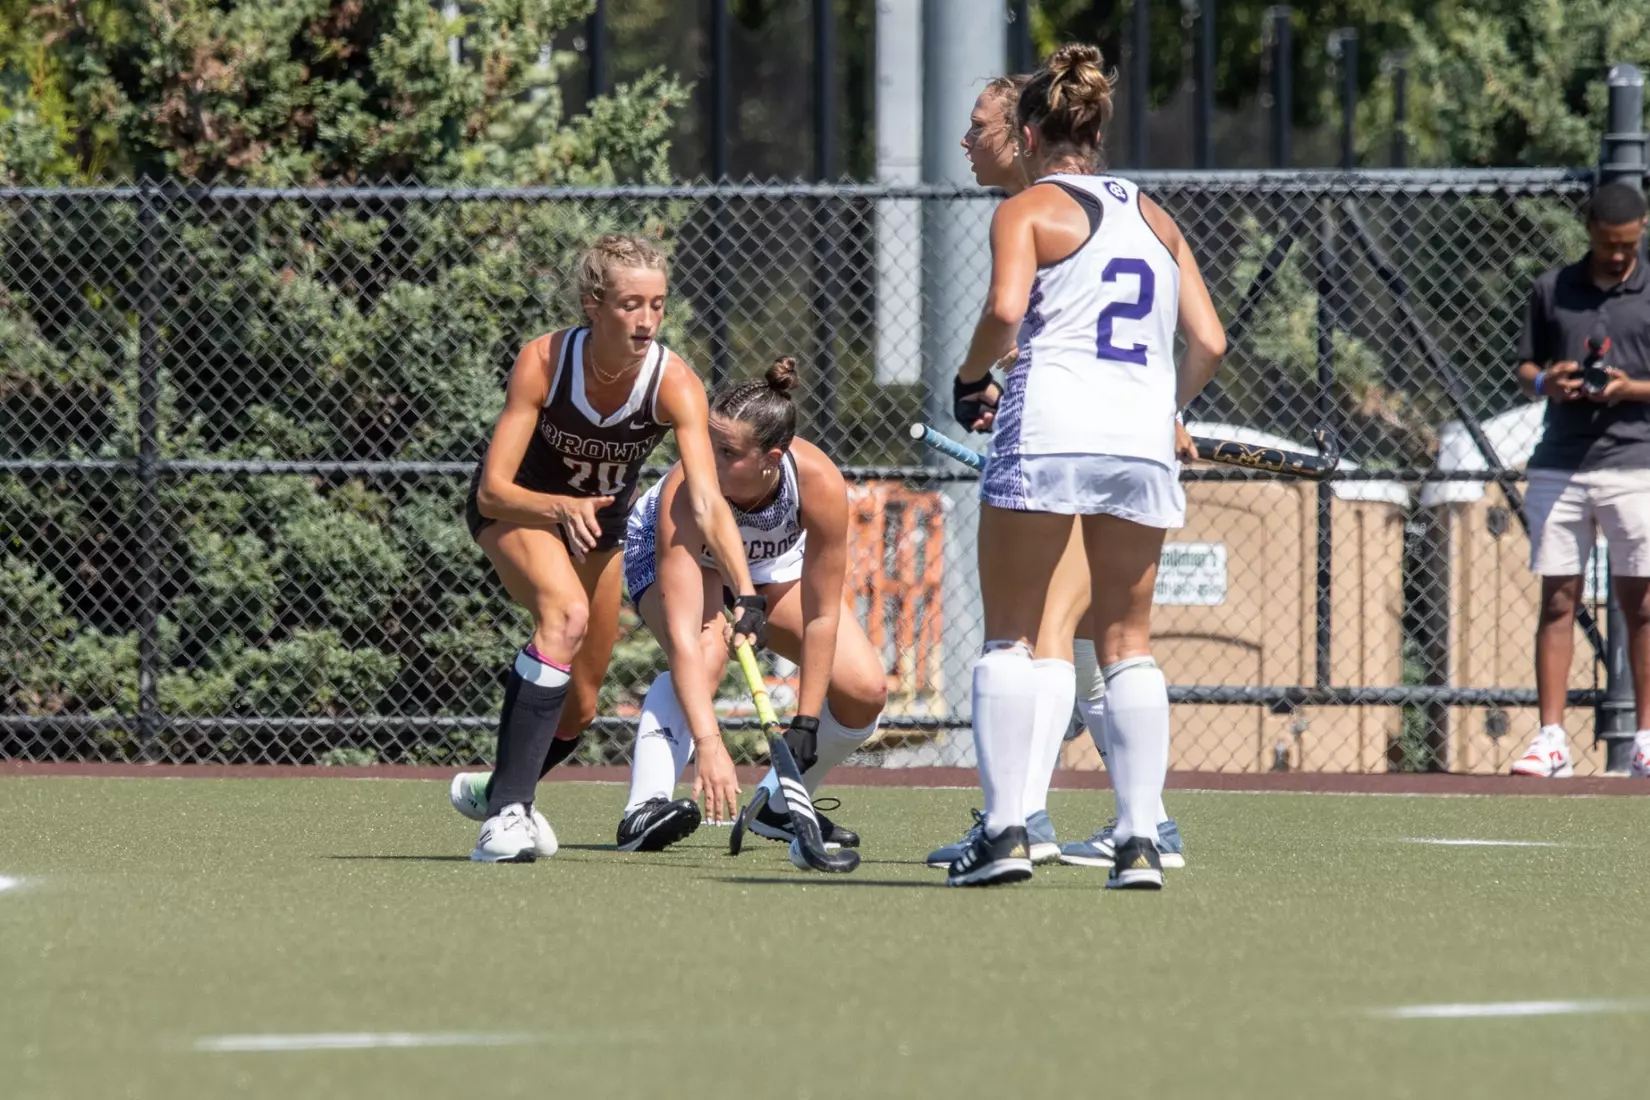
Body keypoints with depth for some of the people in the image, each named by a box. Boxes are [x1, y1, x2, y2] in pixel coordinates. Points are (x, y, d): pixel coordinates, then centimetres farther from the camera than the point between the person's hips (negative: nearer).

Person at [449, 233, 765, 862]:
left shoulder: (674, 383, -29)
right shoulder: (544, 362, -31)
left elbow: (707, 503, -41)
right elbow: (493, 491, -29)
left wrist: (746, 598, -55)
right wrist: (561, 509, -48)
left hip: (602, 518, 4)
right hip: (517, 507, -4)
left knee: (578, 706, 9)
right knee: (566, 611, -34)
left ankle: (496, 792, 41)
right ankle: (506, 812, -33)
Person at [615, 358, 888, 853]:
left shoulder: (819, 483, -36)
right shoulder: (686, 491, -43)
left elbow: (821, 617, -25)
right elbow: (683, 633, -48)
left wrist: (805, 724, -26)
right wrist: (708, 744, -57)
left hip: (774, 563, 4)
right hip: (668, 552, -4)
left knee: (864, 691, -9)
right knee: (708, 650, -37)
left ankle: (778, 809, 15)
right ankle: (644, 811, -38)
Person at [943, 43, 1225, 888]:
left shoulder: (1027, 210, 3)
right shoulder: (1153, 218, 18)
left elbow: (1005, 310, -15)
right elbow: (1209, 342, 12)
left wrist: (969, 381, 2)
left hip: (1045, 434, -4)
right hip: (1143, 441, 4)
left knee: (1012, 636, 3)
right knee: (1127, 643, 9)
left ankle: (1004, 828, -5)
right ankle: (1140, 840, 1)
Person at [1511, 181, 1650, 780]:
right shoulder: (1552, 289, 10)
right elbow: (1524, 368, 15)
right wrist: (1545, 382, -7)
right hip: (1559, 467, 2)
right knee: (1557, 599, 0)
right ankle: (1550, 739, -1)